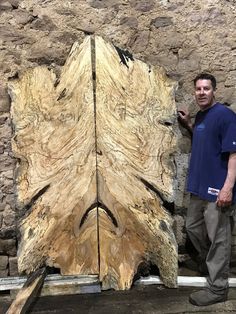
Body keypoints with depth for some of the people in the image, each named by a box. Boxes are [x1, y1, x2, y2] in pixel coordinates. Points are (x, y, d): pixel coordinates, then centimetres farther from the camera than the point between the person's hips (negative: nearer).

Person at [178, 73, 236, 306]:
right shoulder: (200, 116, 12)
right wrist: (188, 124, 12)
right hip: (199, 186, 9)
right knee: (193, 227, 21)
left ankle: (217, 288, 16)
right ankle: (207, 259, 46)